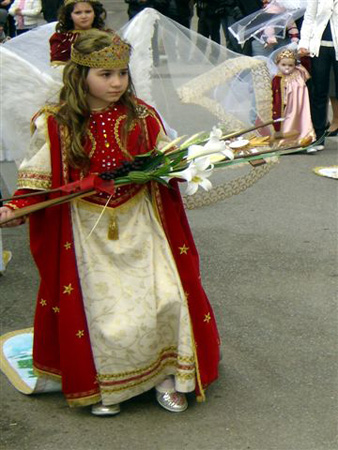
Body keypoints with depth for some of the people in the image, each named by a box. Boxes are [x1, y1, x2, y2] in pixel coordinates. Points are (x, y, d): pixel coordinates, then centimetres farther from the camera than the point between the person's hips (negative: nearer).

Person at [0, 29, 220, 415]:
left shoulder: (141, 116, 0)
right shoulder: (55, 124, -7)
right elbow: (40, 180, -3)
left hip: (138, 224, 2)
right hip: (87, 232, -1)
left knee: (164, 297, -7)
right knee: (98, 305, 1)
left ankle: (165, 375, 14)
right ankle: (104, 385, 23)